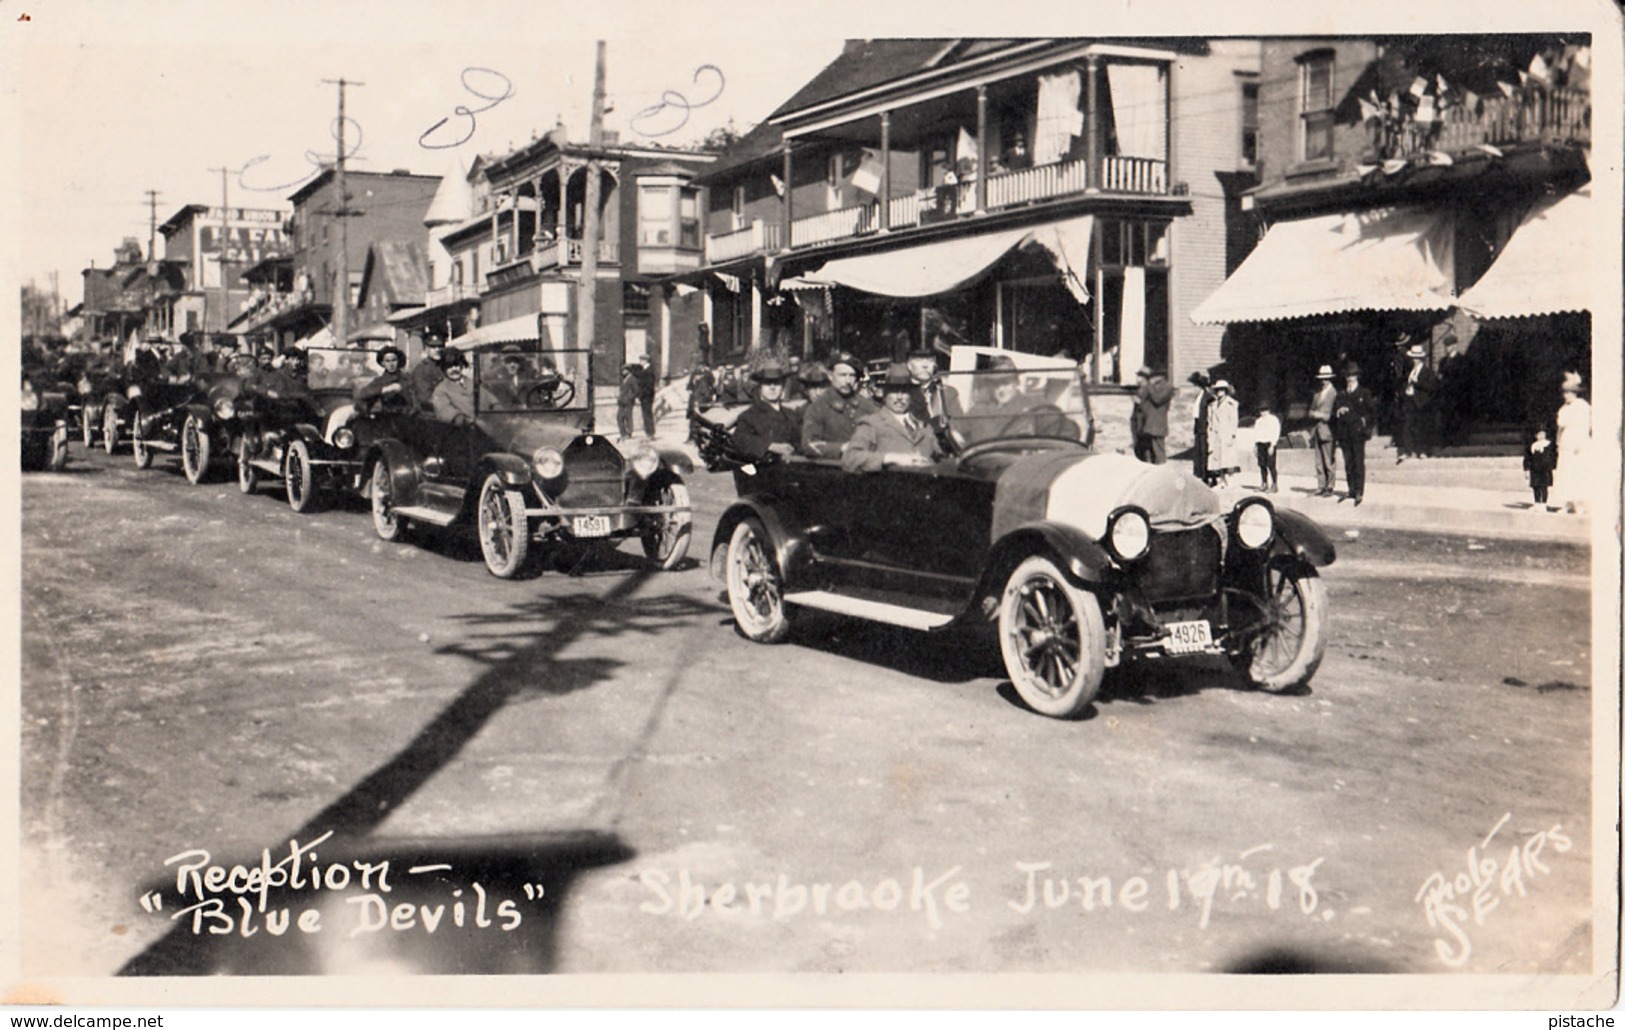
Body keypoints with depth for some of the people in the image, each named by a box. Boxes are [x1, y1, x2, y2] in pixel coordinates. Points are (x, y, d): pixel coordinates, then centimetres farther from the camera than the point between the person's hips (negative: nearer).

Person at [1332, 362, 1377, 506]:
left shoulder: (1364, 393, 6)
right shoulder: (1341, 394, 15)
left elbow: (1372, 412, 10)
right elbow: (1334, 412, 13)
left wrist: (1365, 421, -2)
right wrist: (1338, 412, -7)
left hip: (1358, 432, -4)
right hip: (1344, 433, 4)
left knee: (1358, 462, -9)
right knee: (1348, 462, 4)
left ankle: (1359, 493, -13)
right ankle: (1351, 490, 12)